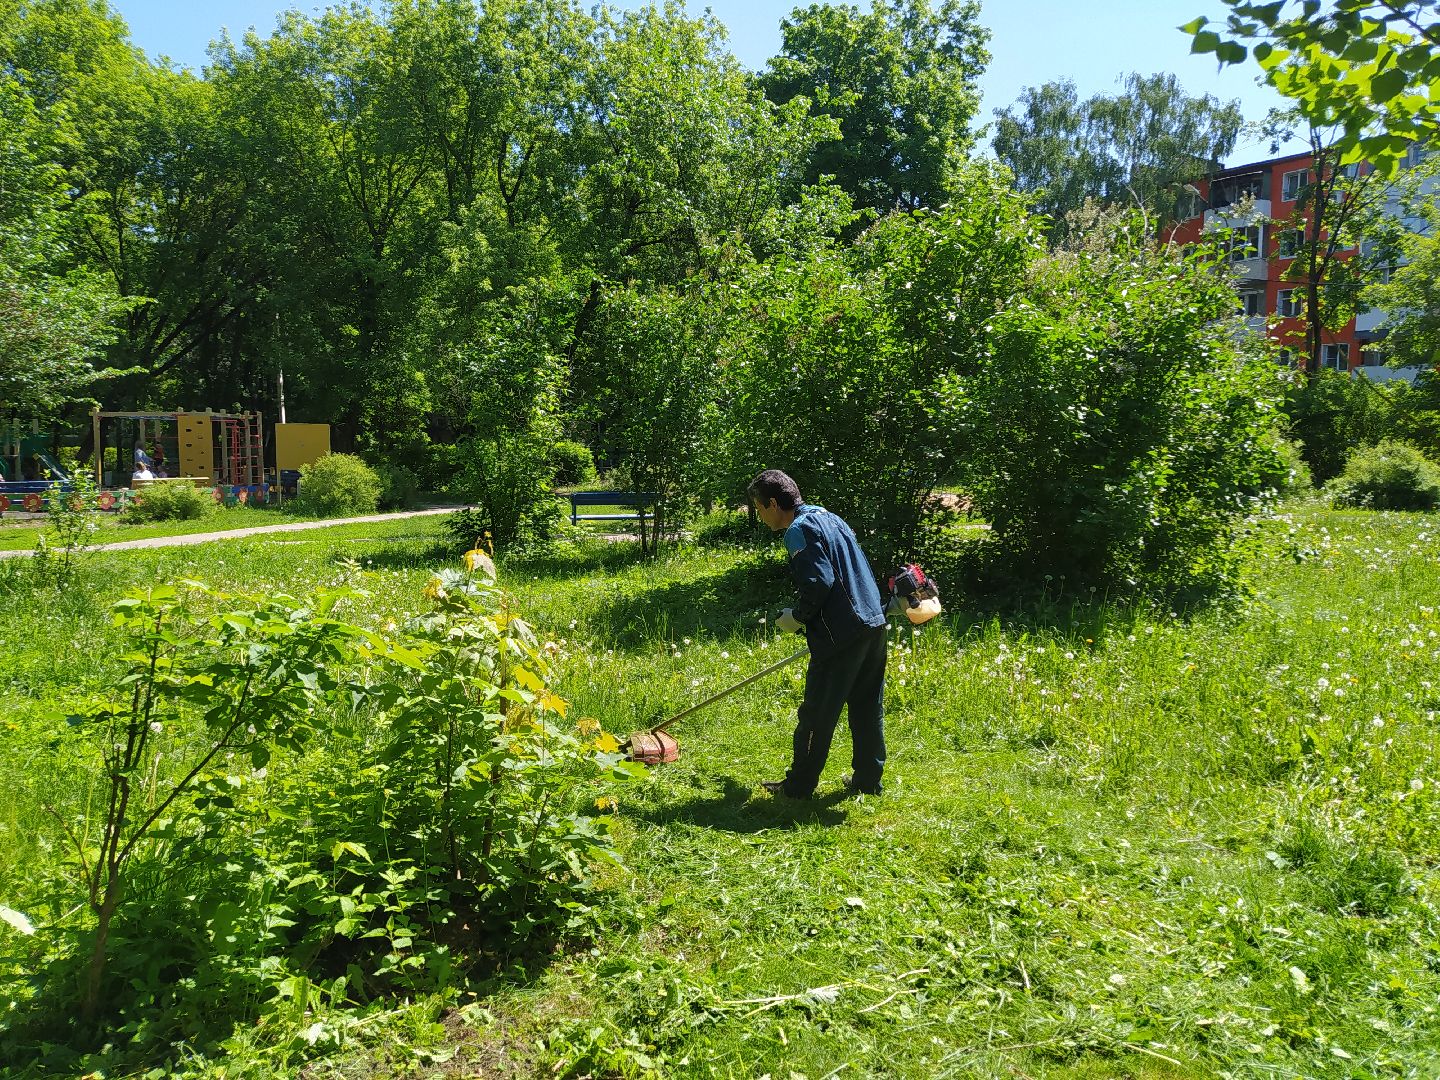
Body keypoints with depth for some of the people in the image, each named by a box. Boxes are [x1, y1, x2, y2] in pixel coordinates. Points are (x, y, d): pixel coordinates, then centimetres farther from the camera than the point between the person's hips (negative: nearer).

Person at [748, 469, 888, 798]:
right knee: (867, 708, 16)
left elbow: (819, 583, -21)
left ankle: (799, 786, 13)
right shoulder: (828, 517, 17)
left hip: (841, 633, -9)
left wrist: (796, 617, -5)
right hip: (874, 624, 9)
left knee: (816, 714, 3)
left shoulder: (798, 529, -11)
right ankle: (867, 780, 25)